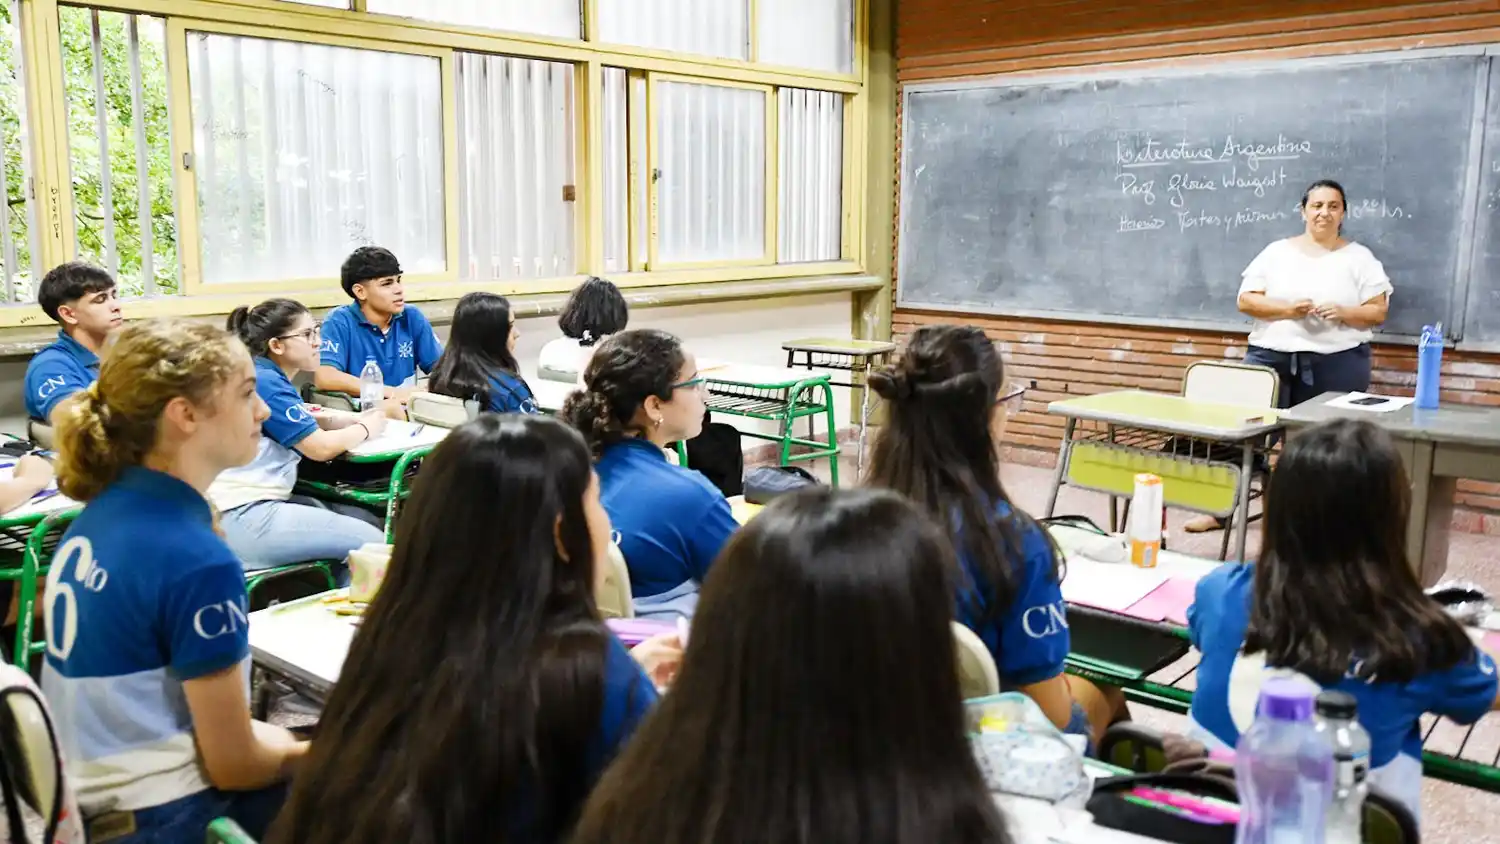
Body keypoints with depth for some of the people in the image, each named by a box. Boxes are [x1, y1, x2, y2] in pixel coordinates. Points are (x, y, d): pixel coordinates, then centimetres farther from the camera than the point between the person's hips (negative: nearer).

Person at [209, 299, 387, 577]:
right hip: (241, 517, -10)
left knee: (370, 522, 10)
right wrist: (367, 429, 1)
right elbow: (320, 447, -17)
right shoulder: (264, 382, -13)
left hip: (256, 504, 10)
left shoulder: (267, 378, 15)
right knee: (369, 542, -13)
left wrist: (357, 418, 6)